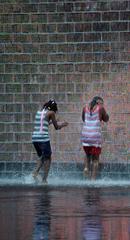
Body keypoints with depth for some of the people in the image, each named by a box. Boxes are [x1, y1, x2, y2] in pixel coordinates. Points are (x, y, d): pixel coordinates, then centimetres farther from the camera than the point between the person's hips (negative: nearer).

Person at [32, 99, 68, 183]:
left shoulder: (39, 112, 17)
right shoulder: (51, 113, -1)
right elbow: (56, 127, 5)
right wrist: (62, 125, 24)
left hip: (35, 138, 6)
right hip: (43, 138, -6)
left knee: (42, 157, 22)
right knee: (47, 158, 6)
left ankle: (35, 172, 2)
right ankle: (44, 179, 1)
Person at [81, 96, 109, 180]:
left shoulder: (85, 108, 9)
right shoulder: (100, 108, -2)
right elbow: (106, 119, 12)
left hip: (85, 134, 3)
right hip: (96, 135, -3)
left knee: (88, 154, 26)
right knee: (95, 158, 6)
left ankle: (86, 168, -1)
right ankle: (93, 178, -1)